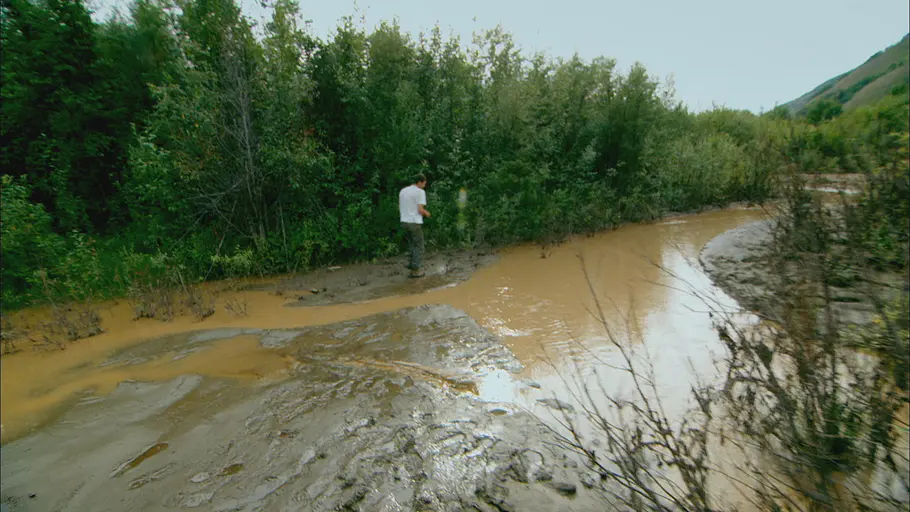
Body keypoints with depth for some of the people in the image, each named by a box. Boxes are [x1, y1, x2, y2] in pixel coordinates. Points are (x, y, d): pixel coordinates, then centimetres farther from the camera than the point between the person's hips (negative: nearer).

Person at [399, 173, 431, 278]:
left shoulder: (402, 191, 12)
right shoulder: (420, 192, -11)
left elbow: (400, 208, 15)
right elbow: (420, 210, -16)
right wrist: (426, 213, 5)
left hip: (404, 222, 7)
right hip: (415, 223, -7)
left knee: (413, 245, 23)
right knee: (419, 247, 5)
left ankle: (412, 264, 19)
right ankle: (415, 270, 7)